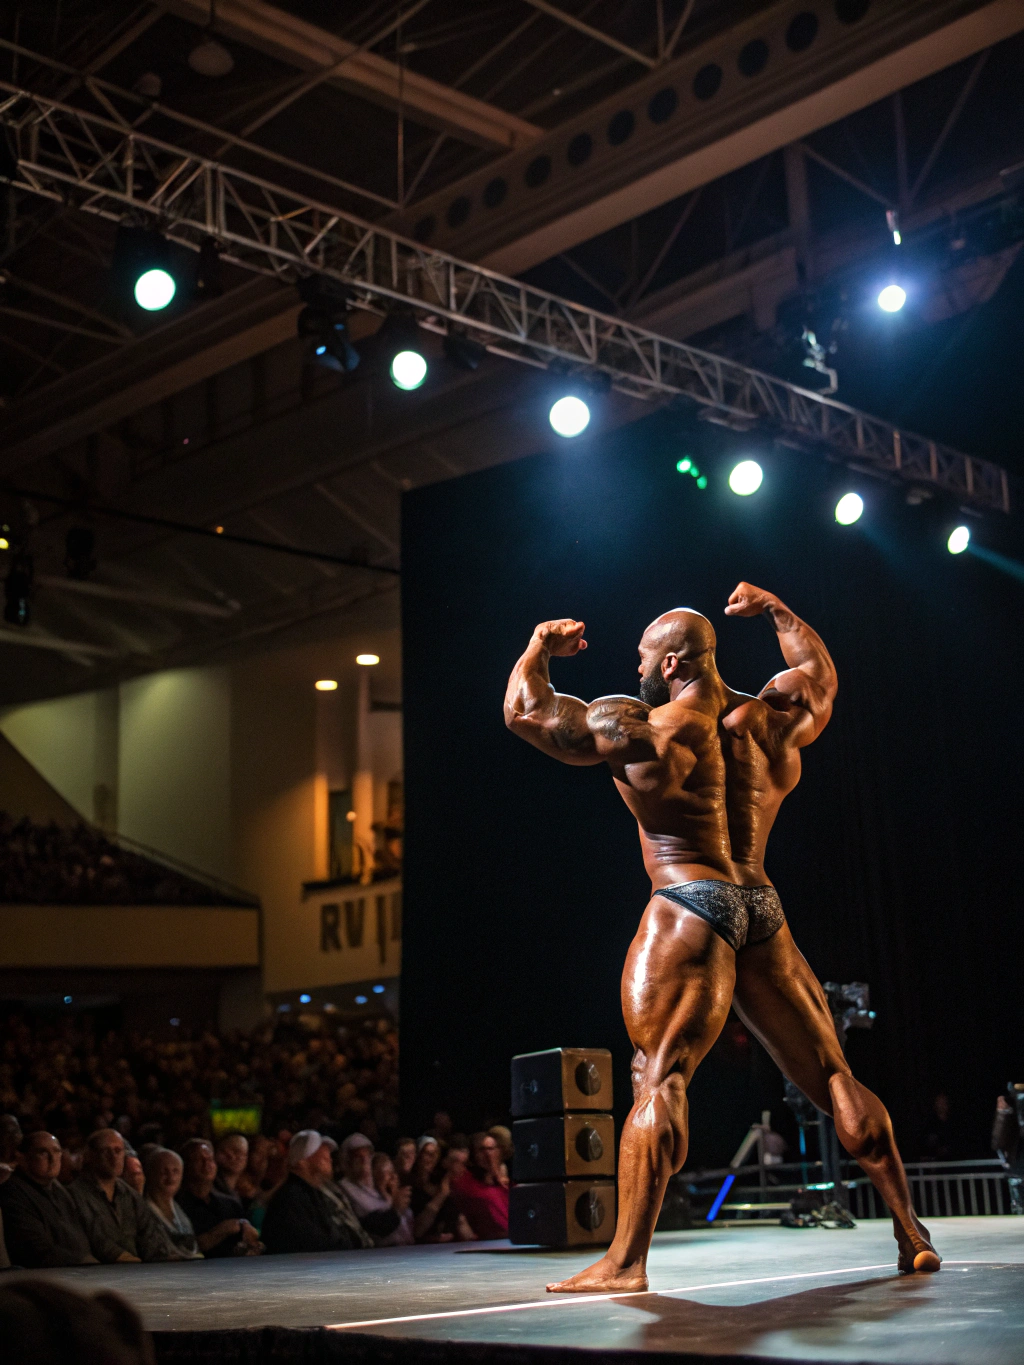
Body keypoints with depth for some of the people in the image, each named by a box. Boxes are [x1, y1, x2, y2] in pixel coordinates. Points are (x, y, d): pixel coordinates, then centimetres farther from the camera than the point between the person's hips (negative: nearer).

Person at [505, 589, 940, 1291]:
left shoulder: (640, 729, -5)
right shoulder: (772, 717, 10)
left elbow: (527, 710, 0)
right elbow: (820, 671, 33)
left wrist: (539, 649, 17)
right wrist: (776, 609, 43)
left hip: (689, 911, -6)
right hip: (764, 911, 6)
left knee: (659, 1080, -10)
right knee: (832, 1075, 11)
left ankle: (627, 1260, -15)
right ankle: (913, 1234, 17)